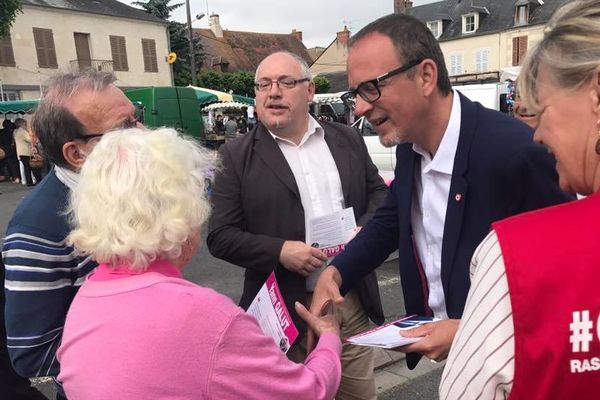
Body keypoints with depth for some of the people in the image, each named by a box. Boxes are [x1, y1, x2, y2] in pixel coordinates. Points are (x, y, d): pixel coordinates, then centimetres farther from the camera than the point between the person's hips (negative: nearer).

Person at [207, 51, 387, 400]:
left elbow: (379, 193, 13)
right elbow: (220, 236, -6)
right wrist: (279, 251, -20)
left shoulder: (347, 140, 6)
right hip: (287, 311, -3)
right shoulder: (237, 156, -3)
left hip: (352, 299, 3)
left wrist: (363, 232, -7)